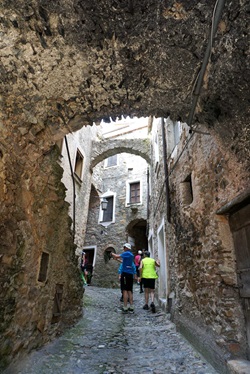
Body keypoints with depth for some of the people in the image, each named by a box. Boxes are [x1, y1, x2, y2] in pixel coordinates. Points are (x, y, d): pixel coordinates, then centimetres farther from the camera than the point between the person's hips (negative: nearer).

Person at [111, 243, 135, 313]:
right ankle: (131, 307, 11)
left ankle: (125, 308, -3)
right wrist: (117, 259, 24)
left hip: (125, 273, -8)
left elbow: (117, 256, -14)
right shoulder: (131, 254, 16)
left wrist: (113, 254, 5)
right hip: (130, 274, 8)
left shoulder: (126, 253, -10)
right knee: (129, 290, 10)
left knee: (125, 290, -4)